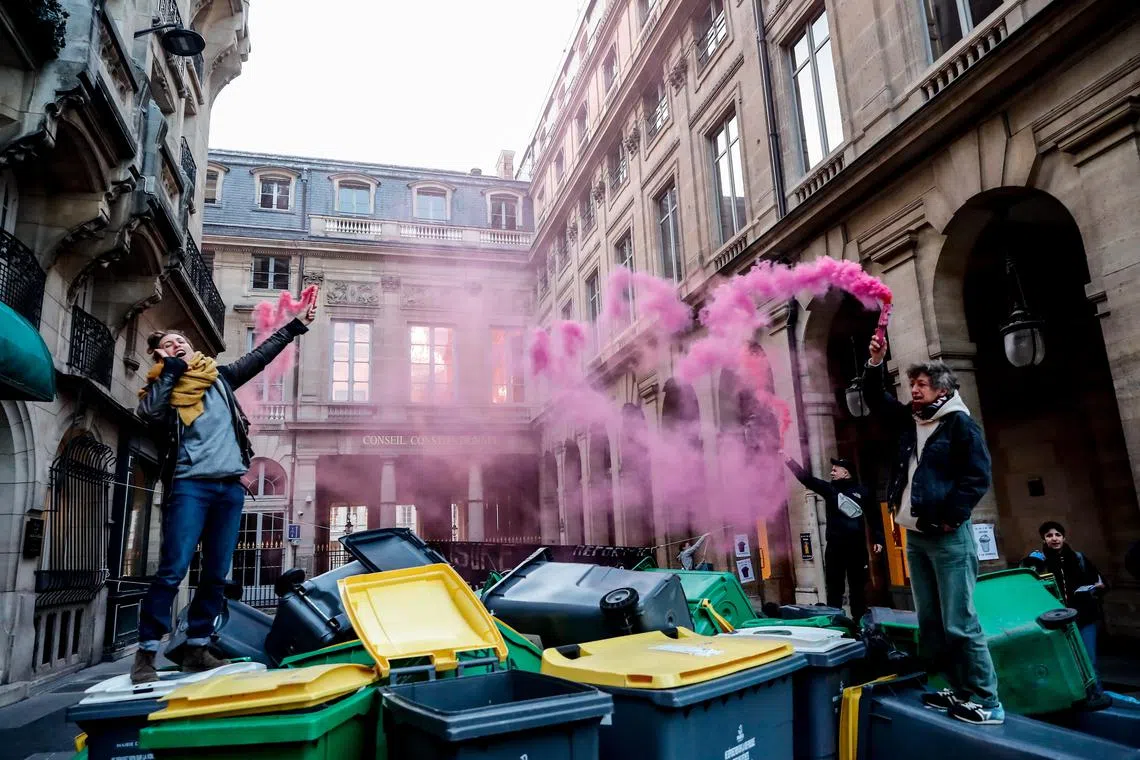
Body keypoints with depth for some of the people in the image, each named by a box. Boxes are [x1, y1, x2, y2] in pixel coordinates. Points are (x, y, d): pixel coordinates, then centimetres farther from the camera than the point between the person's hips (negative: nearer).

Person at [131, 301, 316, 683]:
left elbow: (262, 354, 19)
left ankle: (196, 648, 15)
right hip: (190, 486, -4)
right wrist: (172, 369, -4)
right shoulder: (163, 386, 8)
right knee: (173, 570, -10)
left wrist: (297, 325, 18)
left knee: (216, 574, 6)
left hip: (230, 487, 4)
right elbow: (148, 413, -13)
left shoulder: (219, 377, 17)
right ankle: (146, 653, 0)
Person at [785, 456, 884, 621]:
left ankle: (860, 621, 16)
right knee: (834, 587, 1)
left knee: (858, 586, 7)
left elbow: (874, 516, 7)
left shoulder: (861, 491, 4)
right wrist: (788, 460, -7)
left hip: (857, 546, -1)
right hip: (835, 547, 1)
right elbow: (806, 478, 0)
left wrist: (878, 539, 0)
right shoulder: (829, 488, 8)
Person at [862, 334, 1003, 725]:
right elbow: (876, 399, 21)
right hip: (914, 536, 8)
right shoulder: (909, 419, 12)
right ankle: (960, 690, 22)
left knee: (960, 623, -5)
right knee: (930, 622, 11)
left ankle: (986, 702, 6)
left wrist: (949, 517, -15)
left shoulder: (960, 423, -7)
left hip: (947, 537, -7)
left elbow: (978, 476, -11)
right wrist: (876, 363, 6)